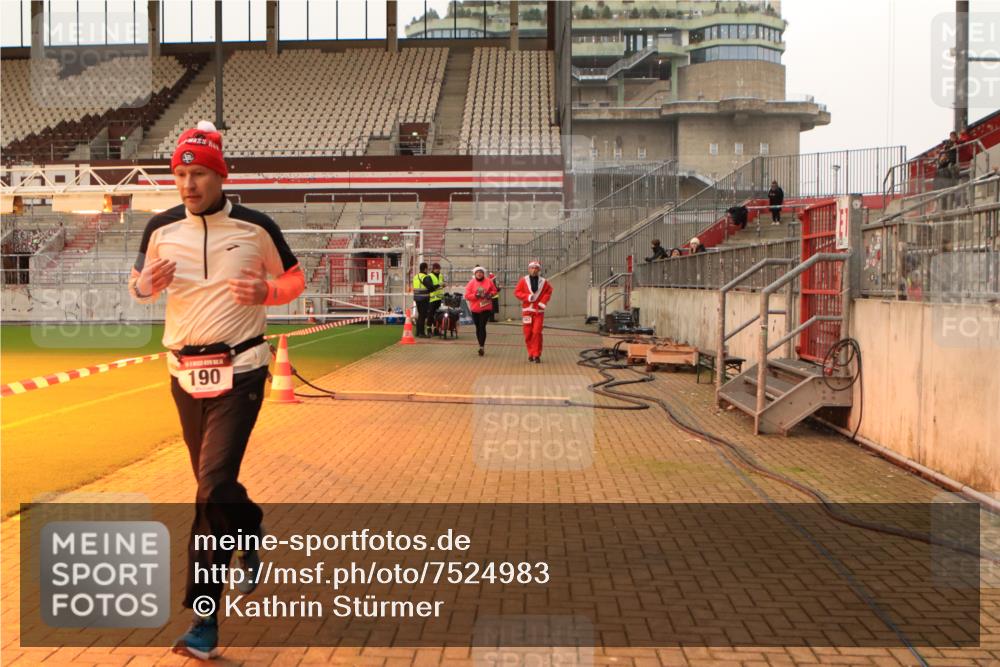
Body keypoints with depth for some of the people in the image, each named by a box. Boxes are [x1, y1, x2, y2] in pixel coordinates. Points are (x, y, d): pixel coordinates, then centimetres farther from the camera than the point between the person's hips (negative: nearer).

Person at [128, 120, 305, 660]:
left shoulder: (255, 227, -5)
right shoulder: (161, 228, 1)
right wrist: (147, 283, -12)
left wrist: (265, 291, -16)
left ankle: (204, 619, -6)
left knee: (213, 487, -13)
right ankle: (252, 534, 49)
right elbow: (138, 285, 12)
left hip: (240, 371, -4)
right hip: (184, 371, 4)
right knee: (214, 484, 17)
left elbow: (294, 278, 6)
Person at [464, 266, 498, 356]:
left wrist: (490, 294, -9)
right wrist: (476, 295, -20)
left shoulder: (488, 281, -1)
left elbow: (494, 290, 12)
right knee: (478, 327, 10)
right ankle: (481, 346, 23)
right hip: (475, 309, 2)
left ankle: (482, 347, -13)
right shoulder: (471, 283, -2)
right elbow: (467, 295, -6)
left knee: (482, 326, -13)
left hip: (486, 308, -2)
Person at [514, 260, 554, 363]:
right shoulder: (523, 281, 2)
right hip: (527, 309, 1)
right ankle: (530, 353, 17)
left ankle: (536, 355, -4)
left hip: (539, 310, -1)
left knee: (537, 332, -9)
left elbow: (548, 291, 10)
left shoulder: (543, 282, 3)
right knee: (528, 333, 3)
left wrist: (543, 301, -6)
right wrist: (527, 297, -16)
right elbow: (517, 292, -1)